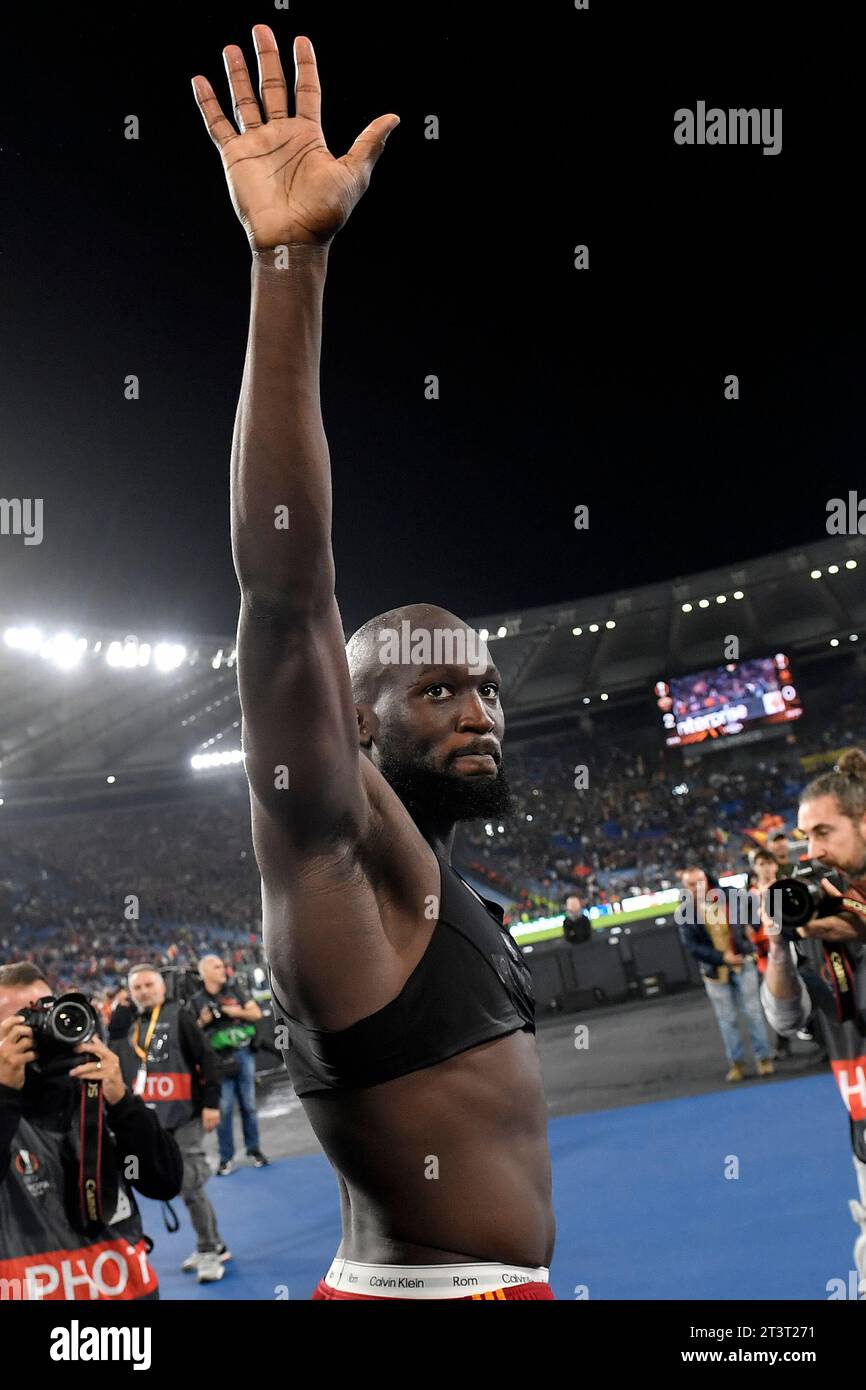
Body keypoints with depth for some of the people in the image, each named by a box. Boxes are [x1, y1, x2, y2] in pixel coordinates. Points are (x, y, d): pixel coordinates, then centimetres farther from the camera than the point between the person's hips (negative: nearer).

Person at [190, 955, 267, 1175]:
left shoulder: (235, 989, 8)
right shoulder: (196, 1001, 4)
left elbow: (256, 1013, 4)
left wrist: (233, 1011, -9)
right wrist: (203, 1021, -12)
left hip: (243, 1053, 2)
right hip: (219, 1058, -2)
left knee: (248, 1104, 7)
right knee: (224, 1108, -2)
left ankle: (254, 1149, 19)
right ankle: (226, 1157, 6)